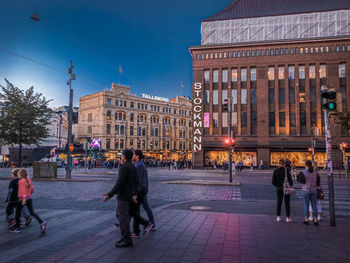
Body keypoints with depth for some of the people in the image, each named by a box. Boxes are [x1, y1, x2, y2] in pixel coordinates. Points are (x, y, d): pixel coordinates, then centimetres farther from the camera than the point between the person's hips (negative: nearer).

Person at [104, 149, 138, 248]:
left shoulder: (124, 167, -18)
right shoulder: (133, 167, 12)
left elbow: (119, 184, -23)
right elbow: (135, 183, 11)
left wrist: (109, 195, -19)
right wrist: (134, 194, 6)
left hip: (123, 196, -10)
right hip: (129, 195, 10)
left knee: (123, 218, -4)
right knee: (124, 217, 17)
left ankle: (127, 240, 2)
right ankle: (125, 237, 24)